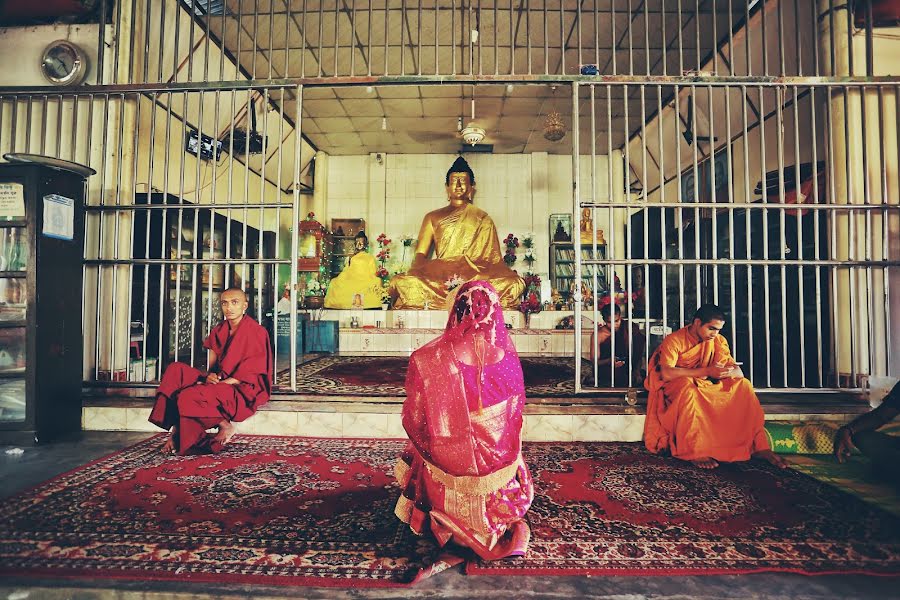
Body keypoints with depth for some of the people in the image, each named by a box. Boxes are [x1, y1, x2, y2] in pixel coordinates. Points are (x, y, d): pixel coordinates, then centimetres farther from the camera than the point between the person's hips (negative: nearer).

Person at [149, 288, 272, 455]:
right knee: (176, 370, -10)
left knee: (188, 396, -26)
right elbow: (213, 364, 12)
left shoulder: (256, 331, -11)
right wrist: (210, 376, -11)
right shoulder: (219, 331, 12)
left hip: (243, 390, -8)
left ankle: (225, 426, -4)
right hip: (220, 381, 8)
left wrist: (220, 383, -18)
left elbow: (251, 373, -14)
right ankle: (176, 430, -14)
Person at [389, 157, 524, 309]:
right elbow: (421, 253, 12)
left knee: (515, 284, -29)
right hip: (439, 277, 1)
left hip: (476, 277, 0)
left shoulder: (482, 219, 19)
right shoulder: (433, 218, 20)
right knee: (400, 282, -28)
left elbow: (493, 258, 12)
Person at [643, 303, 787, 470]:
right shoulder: (674, 340, -12)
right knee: (687, 384, -38)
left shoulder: (718, 341, 7)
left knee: (743, 385, -13)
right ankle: (693, 451, -36)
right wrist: (707, 371, -29)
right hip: (674, 390, -6)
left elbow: (738, 371, 3)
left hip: (706, 388, 6)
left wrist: (727, 372, -24)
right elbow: (666, 373, -27)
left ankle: (759, 446, -14)